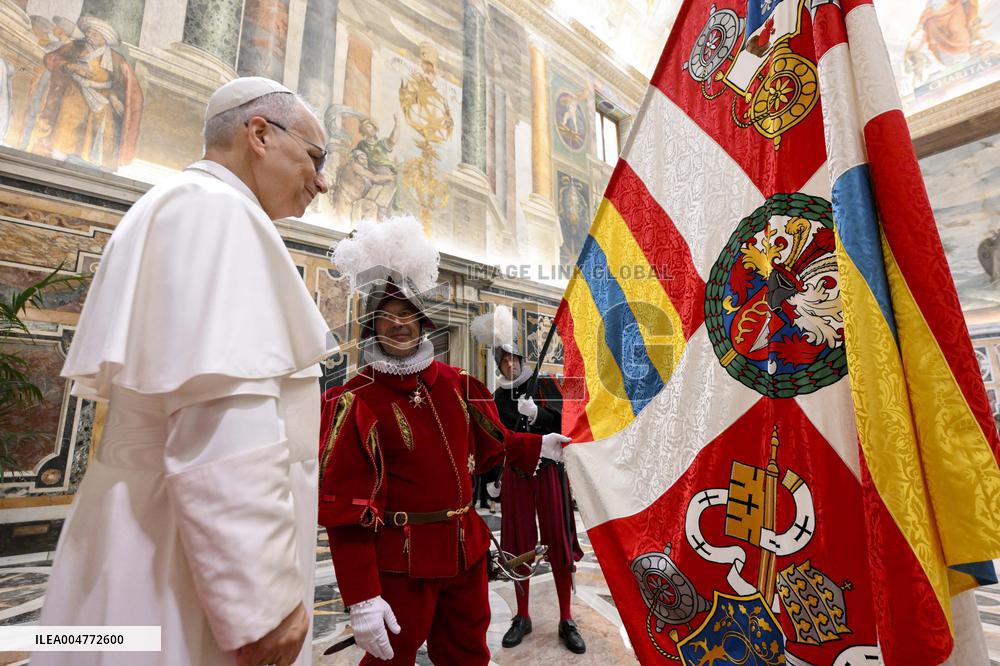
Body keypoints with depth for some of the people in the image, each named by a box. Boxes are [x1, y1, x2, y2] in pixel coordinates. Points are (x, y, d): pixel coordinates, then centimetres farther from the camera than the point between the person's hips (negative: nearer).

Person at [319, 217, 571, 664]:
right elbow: (345, 507, -18)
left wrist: (539, 446, 10)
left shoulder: (455, 384, 2)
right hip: (401, 565, -5)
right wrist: (361, 598, -19)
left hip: (466, 551, 6)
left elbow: (487, 443, 16)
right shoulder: (355, 402, -15)